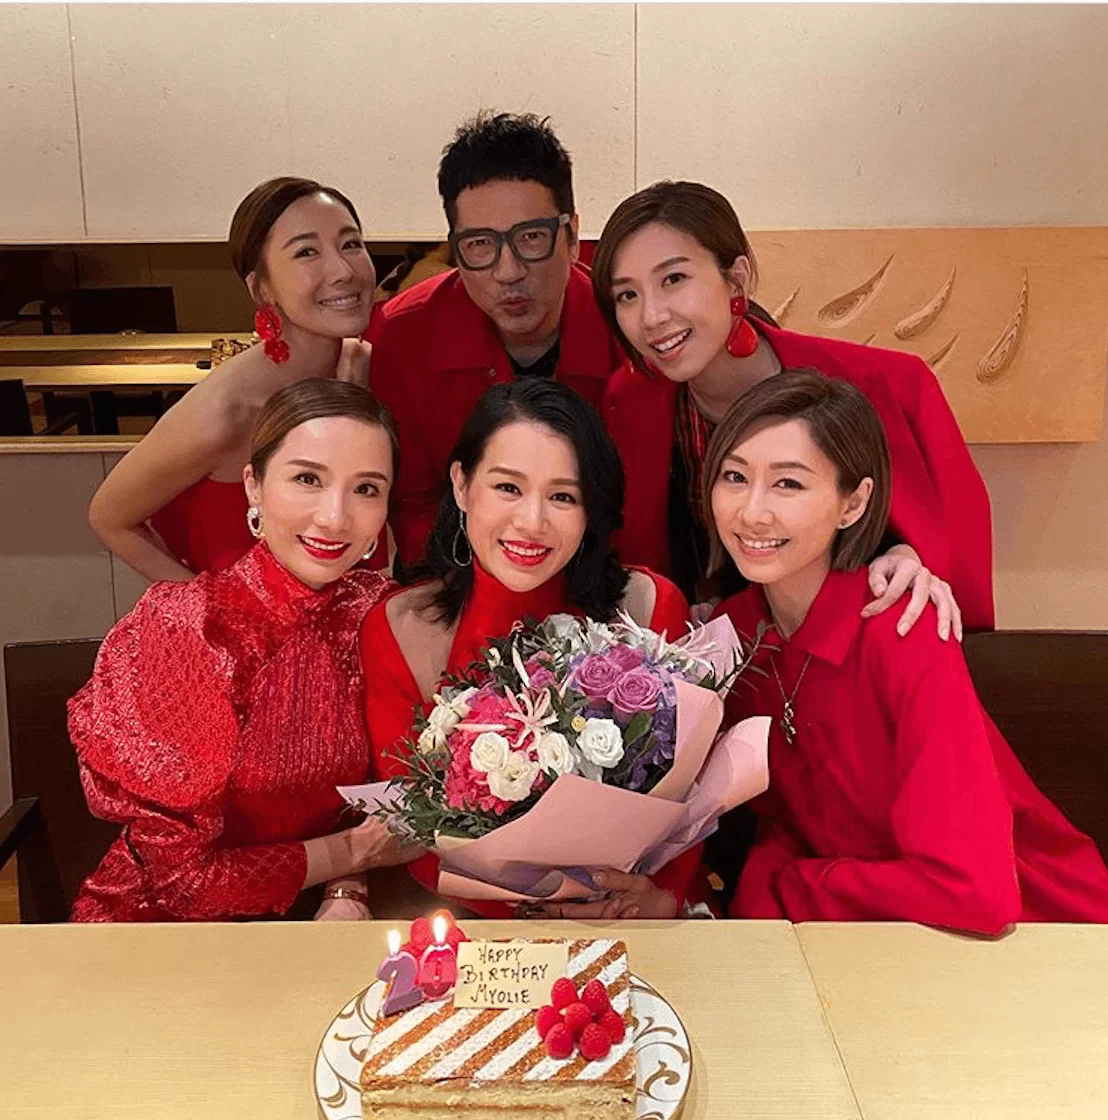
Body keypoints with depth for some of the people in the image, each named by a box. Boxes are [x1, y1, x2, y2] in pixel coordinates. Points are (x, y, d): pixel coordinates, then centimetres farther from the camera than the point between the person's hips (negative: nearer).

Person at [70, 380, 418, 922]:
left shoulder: (374, 609, -8)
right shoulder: (182, 630, -21)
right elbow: (181, 876, -17)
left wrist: (348, 894, -13)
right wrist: (349, 853, -13)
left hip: (300, 917, 5)